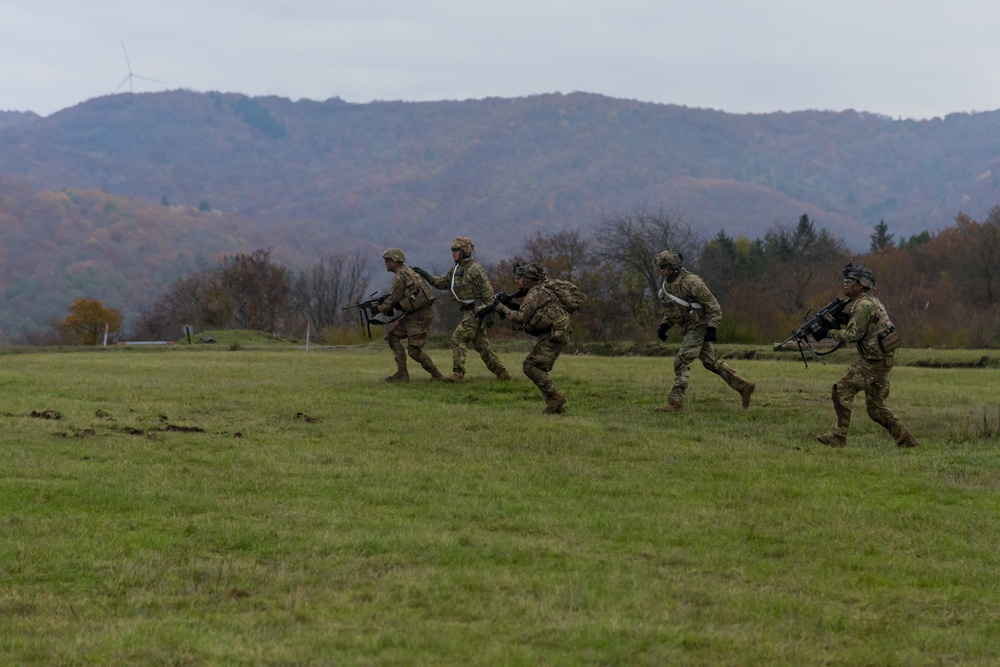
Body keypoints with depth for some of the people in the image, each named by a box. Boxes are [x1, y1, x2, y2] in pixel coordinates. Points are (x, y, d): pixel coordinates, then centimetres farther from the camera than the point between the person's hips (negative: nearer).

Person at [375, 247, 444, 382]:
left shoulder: (400, 276, -13)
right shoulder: (407, 272, 18)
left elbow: (394, 299, -12)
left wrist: (380, 309, 2)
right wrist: (384, 307, 18)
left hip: (420, 315, -10)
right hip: (413, 314, 10)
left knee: (414, 350, -8)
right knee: (393, 335, 11)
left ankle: (436, 375, 0)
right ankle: (402, 373, 9)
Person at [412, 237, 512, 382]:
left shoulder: (474, 268, -15)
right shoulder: (456, 269, 13)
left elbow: (487, 290, -18)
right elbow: (442, 283, 23)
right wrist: (425, 275, 13)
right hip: (469, 311, 9)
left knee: (458, 339, -13)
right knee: (481, 344, 11)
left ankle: (458, 374, -14)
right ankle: (502, 373, 17)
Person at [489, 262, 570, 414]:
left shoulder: (535, 293, -12)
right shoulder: (538, 291, 20)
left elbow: (521, 318, -18)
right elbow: (526, 315, 22)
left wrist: (503, 309, -7)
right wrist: (508, 306, 10)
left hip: (553, 335, -10)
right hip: (553, 334, 10)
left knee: (530, 366, -11)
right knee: (539, 369, 12)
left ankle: (555, 397, -12)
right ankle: (556, 406, 10)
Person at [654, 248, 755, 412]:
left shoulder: (691, 283, -21)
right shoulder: (667, 284, 6)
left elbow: (713, 307, -18)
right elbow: (671, 310, 20)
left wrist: (711, 329, -25)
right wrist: (664, 326, 6)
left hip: (699, 327, -9)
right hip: (688, 328, 9)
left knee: (681, 362, -15)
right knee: (712, 362, 14)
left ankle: (675, 402, -12)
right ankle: (743, 387, 22)